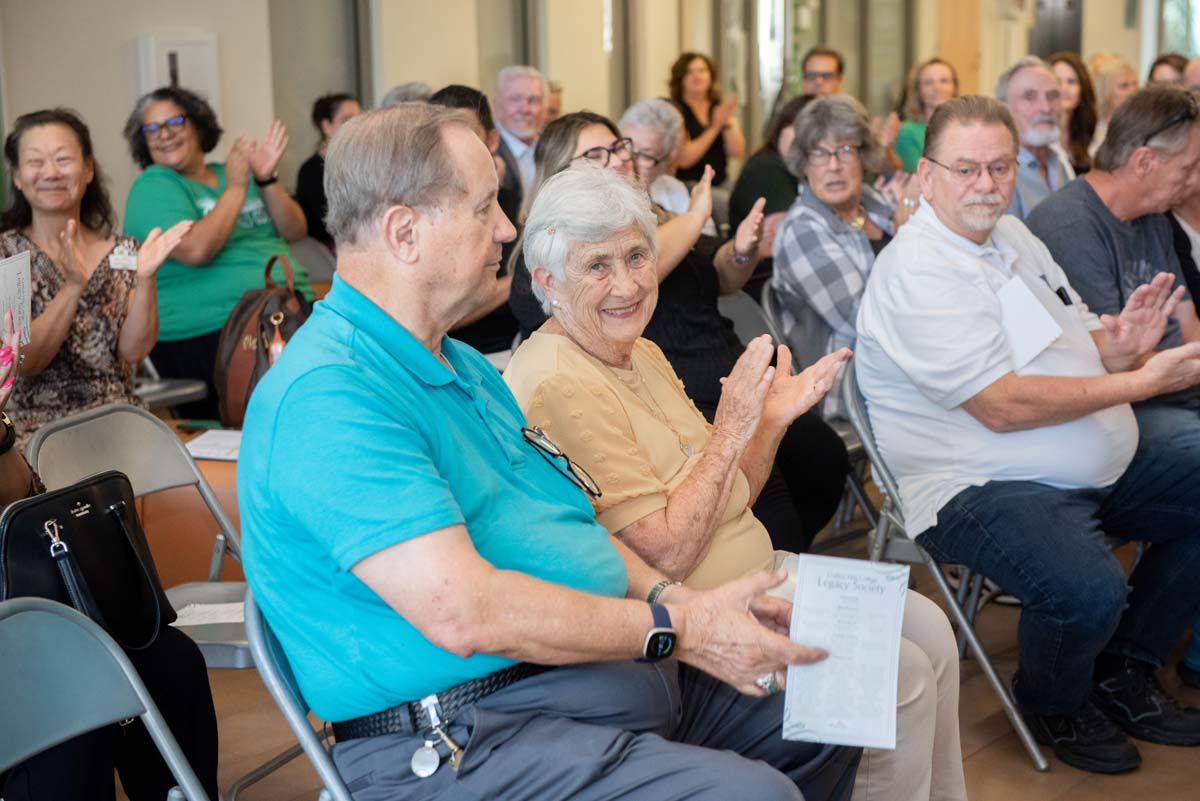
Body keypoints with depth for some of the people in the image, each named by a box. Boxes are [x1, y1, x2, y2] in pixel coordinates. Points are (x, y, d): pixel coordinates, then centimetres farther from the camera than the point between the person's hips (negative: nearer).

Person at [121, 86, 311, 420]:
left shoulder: (236, 172, 21)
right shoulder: (152, 187, 3)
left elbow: (295, 232, 14)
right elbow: (195, 251, -14)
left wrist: (266, 180, 0)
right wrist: (236, 188, -7)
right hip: (209, 338, -6)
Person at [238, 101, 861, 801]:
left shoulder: (462, 366, 16)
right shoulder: (330, 399, -20)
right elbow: (462, 610, -27)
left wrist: (674, 596, 1)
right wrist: (677, 630, -20)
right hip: (469, 736, -10)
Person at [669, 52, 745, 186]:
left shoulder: (721, 106, 11)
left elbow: (737, 153, 2)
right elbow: (684, 159, -15)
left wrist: (727, 123, -14)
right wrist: (714, 127, -15)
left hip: (720, 184, 5)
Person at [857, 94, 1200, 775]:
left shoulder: (1012, 234, 12)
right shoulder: (918, 271, -17)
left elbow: (1076, 345, 15)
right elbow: (1003, 406, -23)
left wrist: (1120, 343, -10)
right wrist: (1142, 380, -20)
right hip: (979, 488, -10)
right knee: (1088, 589, -33)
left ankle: (1126, 669, 19)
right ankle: (1055, 704, 3)